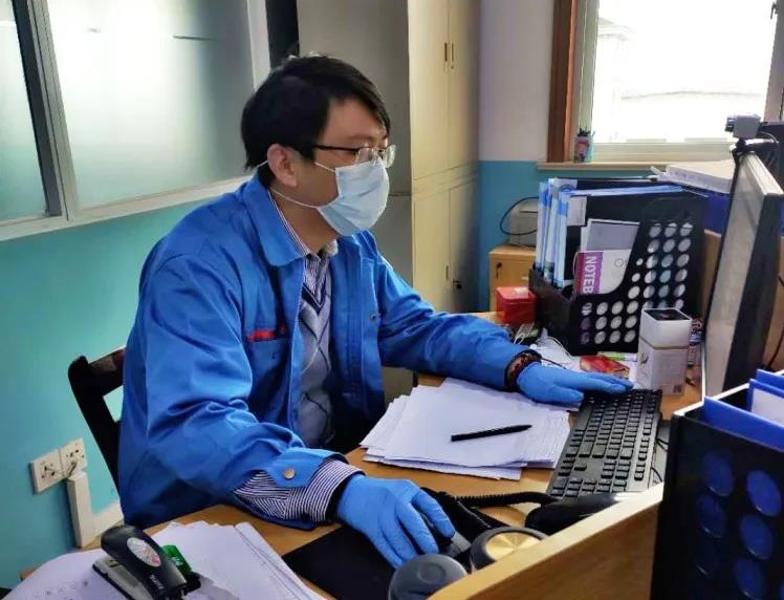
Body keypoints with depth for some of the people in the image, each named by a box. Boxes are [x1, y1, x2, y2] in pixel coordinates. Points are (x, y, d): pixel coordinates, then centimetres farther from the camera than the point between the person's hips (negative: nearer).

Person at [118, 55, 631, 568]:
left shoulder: (350, 243, 2)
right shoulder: (199, 264, -22)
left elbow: (417, 326, 10)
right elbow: (194, 425, -32)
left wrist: (521, 368, -4)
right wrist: (341, 487, -44)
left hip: (336, 466, 7)